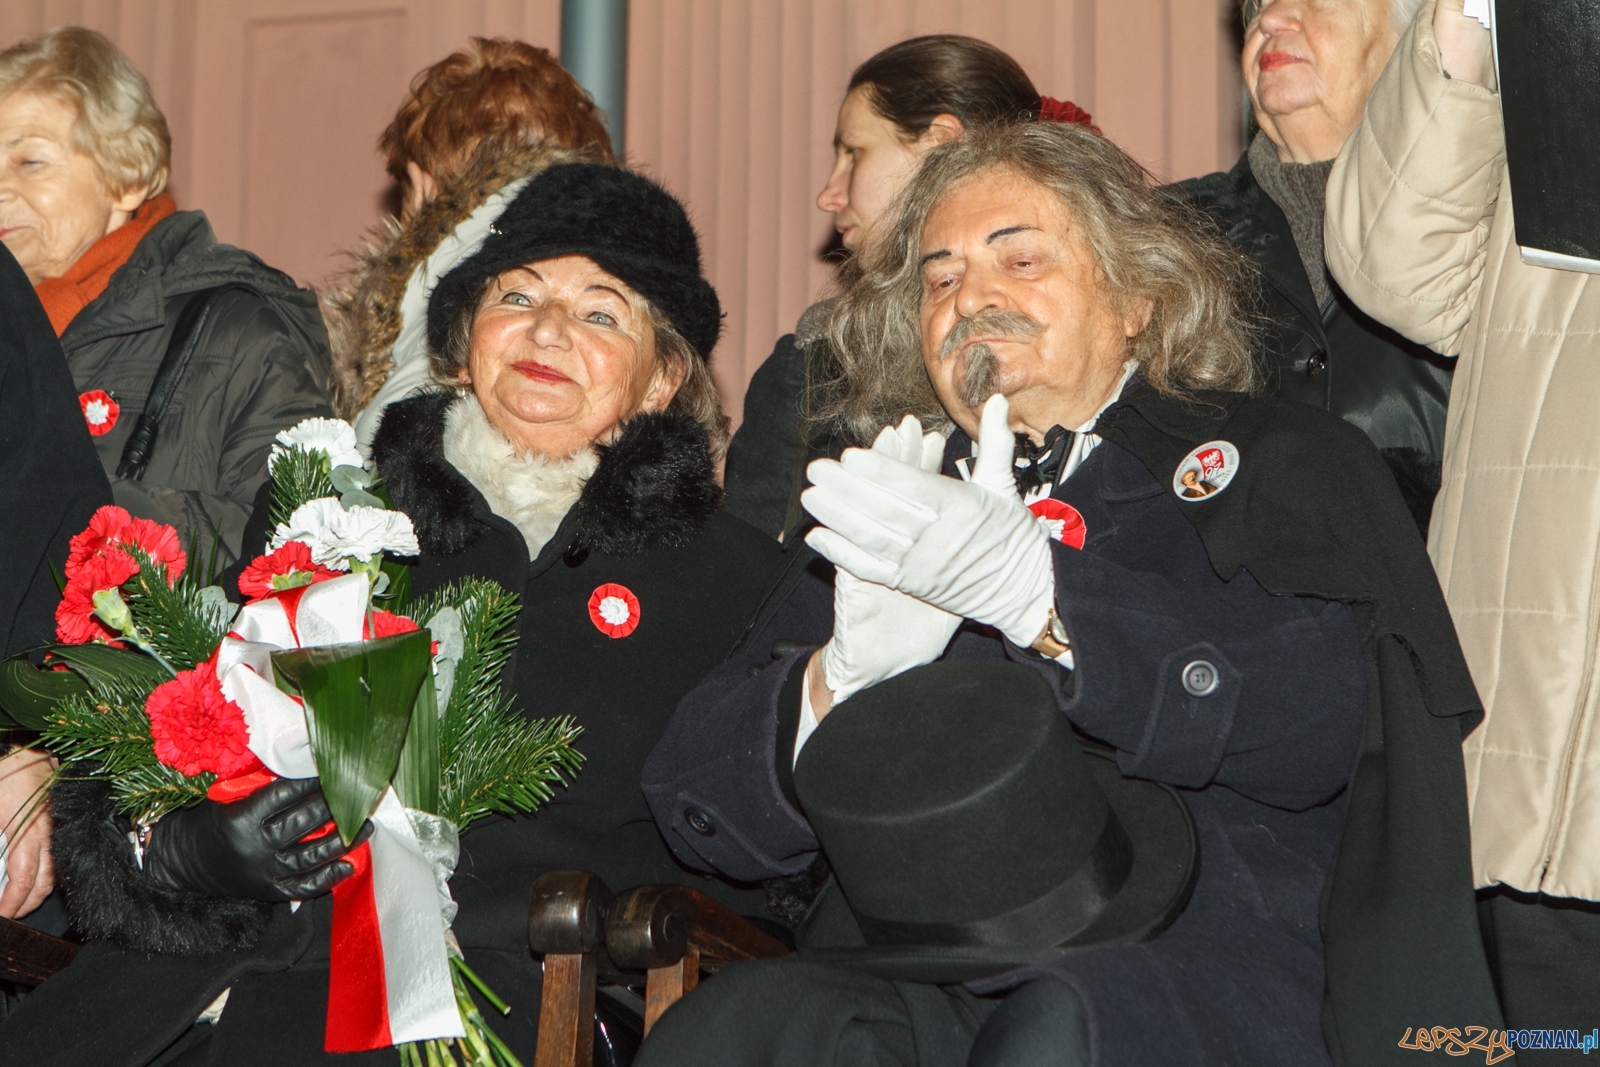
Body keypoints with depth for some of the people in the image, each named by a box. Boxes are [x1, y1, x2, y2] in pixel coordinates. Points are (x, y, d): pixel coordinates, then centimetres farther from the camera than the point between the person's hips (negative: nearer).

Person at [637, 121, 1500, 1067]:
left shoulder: (1272, 461, 14)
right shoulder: (884, 510, 23)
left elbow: (1317, 714, -7)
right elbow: (699, 803, 14)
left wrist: (1035, 593, -18)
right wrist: (843, 674, -7)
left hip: (1203, 961, -2)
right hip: (910, 969, 2)